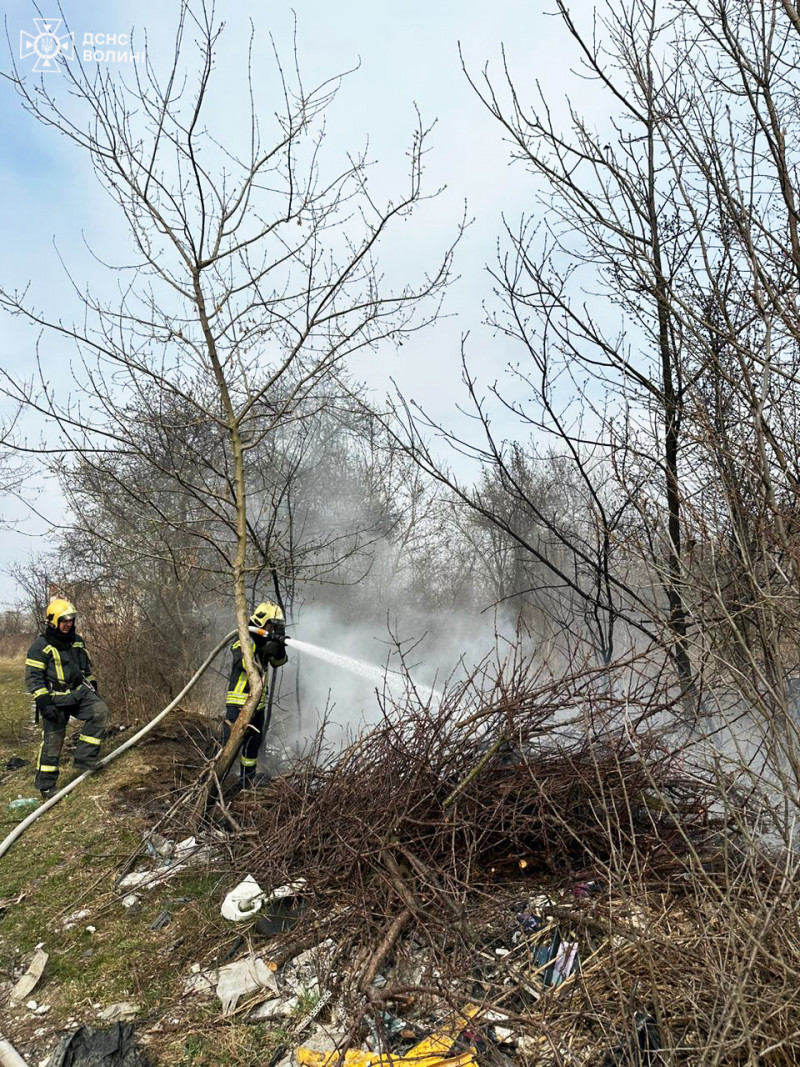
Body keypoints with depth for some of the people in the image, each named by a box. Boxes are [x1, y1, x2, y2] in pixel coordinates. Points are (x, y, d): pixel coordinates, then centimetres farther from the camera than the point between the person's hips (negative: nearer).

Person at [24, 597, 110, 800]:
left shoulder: (77, 640, 9)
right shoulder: (41, 646, -11)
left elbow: (87, 667, 21)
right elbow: (33, 677, -13)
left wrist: (93, 688, 20)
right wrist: (43, 702, -21)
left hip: (79, 692, 5)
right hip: (55, 699, -5)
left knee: (100, 711, -18)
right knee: (52, 740, 0)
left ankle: (83, 759, -9)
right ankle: (46, 785, 16)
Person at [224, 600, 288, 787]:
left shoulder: (266, 642, 10)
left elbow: (279, 662, 2)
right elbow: (242, 663, -29)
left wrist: (279, 648, -18)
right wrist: (265, 652, -36)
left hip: (258, 703, 8)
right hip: (239, 703, -8)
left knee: (253, 744, 16)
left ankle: (247, 785, 29)